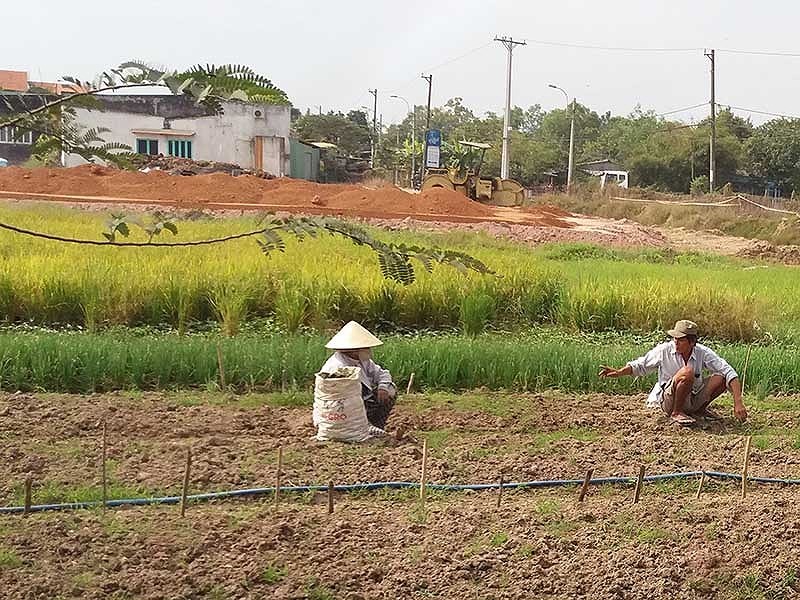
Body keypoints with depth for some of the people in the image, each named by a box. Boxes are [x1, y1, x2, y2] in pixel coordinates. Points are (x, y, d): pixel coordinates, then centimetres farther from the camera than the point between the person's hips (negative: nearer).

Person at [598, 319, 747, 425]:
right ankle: (676, 413, -13)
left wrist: (738, 403, -24)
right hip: (669, 400, -4)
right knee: (687, 372, -33)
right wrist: (619, 372, -17)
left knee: (721, 377, -17)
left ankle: (700, 409, 7)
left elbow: (729, 372, -14)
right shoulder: (664, 350, -13)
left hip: (694, 398, 4)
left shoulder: (702, 353, -11)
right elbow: (641, 365, -1)